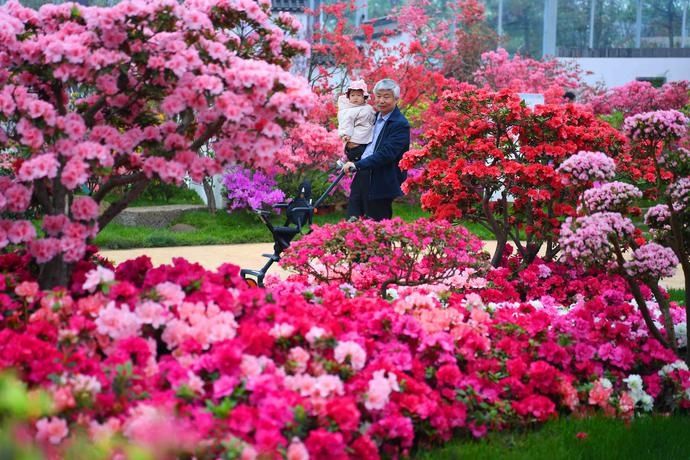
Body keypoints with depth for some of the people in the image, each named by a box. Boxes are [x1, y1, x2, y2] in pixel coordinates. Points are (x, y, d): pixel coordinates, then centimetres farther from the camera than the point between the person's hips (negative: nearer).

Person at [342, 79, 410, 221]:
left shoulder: (400, 124, -12)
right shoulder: (374, 117, 15)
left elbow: (386, 154, -22)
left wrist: (358, 165, -26)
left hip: (381, 184, -8)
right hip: (361, 178, 8)